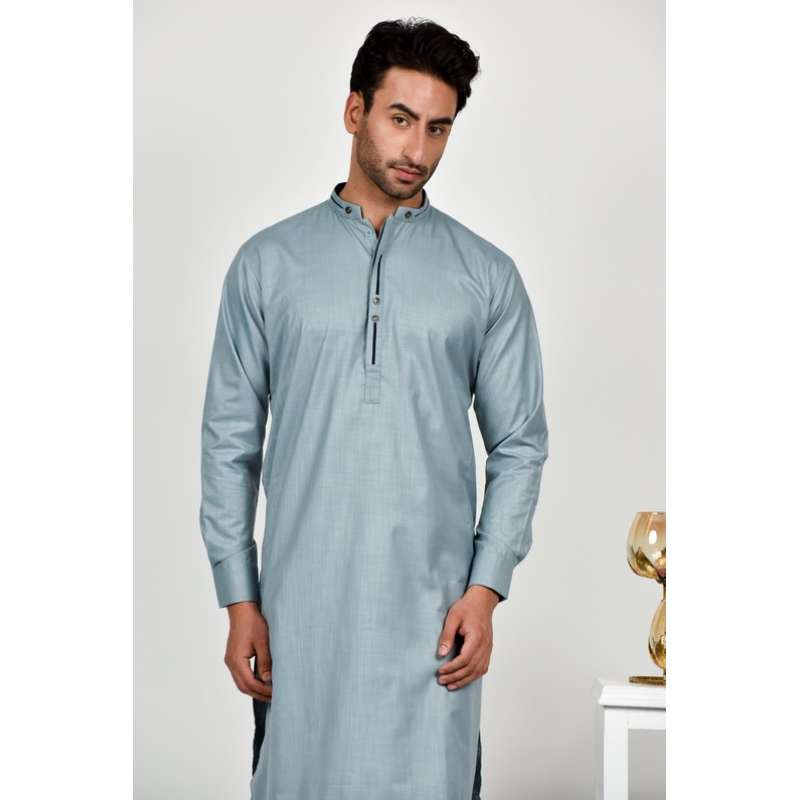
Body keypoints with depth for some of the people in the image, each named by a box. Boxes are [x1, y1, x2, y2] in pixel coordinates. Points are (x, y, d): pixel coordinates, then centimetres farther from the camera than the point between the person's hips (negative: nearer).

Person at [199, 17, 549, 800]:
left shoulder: (488, 276, 5)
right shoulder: (267, 263, 4)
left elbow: (520, 445, 5)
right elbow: (229, 441, 5)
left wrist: (486, 588, -6)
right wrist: (238, 600, 0)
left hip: (432, 610, 0)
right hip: (302, 609, 0)